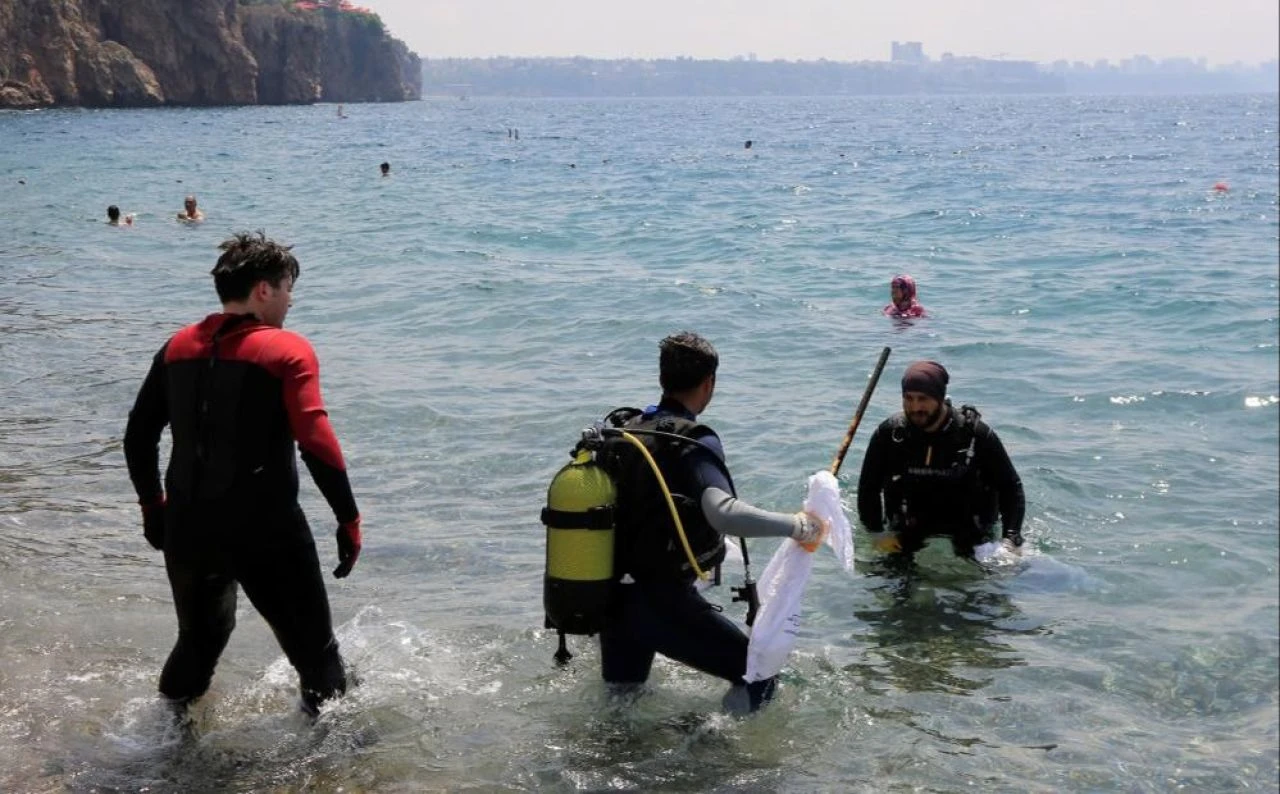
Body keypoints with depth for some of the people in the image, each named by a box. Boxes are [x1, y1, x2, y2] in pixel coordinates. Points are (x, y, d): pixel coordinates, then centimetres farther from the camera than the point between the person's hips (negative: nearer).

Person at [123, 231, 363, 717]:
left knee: (199, 638, 26)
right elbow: (317, 443, -18)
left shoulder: (179, 347, 8)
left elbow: (138, 436, 13)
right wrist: (349, 518, -12)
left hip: (187, 526, 6)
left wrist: (153, 506, 24)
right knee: (312, 647, 9)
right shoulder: (287, 351, -8)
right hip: (265, 529, -6)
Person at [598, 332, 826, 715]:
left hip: (610, 597, 8)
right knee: (758, 677, 2)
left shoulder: (624, 432, 8)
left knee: (619, 699, 28)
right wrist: (797, 525, -24)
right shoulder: (694, 442, -15)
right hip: (662, 601, -8)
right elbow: (724, 514, -32)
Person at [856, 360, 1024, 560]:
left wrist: (1011, 539, -14)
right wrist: (876, 532, -3)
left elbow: (1011, 487, -3)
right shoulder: (888, 434, -5)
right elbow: (868, 487, 6)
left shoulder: (976, 435, -10)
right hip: (908, 540, 1)